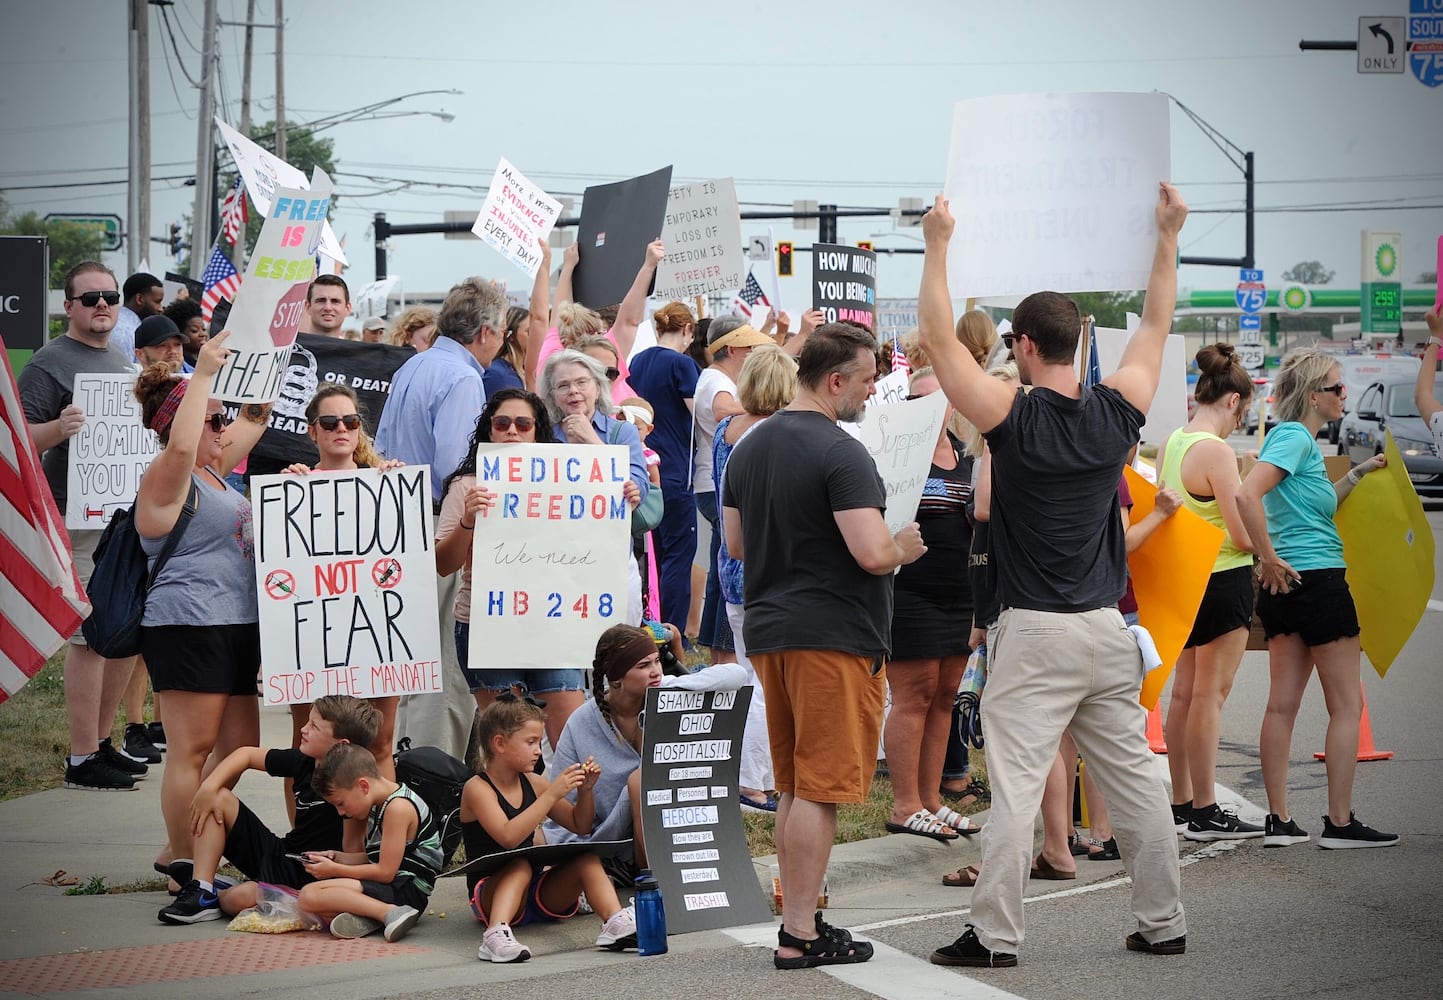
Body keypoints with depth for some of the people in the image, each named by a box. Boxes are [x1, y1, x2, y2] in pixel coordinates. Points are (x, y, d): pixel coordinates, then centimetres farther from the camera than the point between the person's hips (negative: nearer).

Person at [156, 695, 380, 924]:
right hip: (278, 853, 8)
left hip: (305, 876, -8)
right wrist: (209, 787, 0)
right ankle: (202, 893, -8)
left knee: (240, 899, -34)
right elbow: (246, 754, 12)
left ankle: (219, 895, 6)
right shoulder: (302, 761, 1)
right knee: (218, 797, 1)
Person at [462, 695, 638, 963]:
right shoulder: (478, 788, -10)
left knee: (587, 859, -16)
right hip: (490, 896, -6)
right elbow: (508, 837, -27)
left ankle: (616, 921, -39)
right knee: (520, 865, -34)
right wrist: (553, 793, -26)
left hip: (538, 894, 6)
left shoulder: (532, 783, 10)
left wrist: (585, 789, -1)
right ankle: (497, 934, -53)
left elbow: (580, 826, 17)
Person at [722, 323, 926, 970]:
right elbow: (871, 553, -22)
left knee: (794, 788, 16)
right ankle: (800, 936, -2)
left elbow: (736, 544, 19)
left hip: (768, 629, 8)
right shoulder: (840, 454, -16)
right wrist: (904, 547, -2)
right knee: (820, 790, -4)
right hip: (833, 636, -8)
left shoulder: (750, 448, 11)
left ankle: (797, 921, 20)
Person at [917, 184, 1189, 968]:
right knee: (1135, 777, 10)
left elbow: (938, 340, -5)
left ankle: (994, 935, -3)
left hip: (1035, 634, -5)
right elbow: (1155, 326, 17)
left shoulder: (1013, 418, -10)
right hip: (1108, 630, 5)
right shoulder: (1117, 412, 2)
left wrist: (937, 246, 0)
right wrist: (1168, 238, 23)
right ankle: (1163, 923, 16)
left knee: (1015, 784, -4)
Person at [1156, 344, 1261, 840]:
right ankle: (1205, 813, 1)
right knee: (1210, 695, -4)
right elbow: (1242, 535, -19)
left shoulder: (1170, 444, 6)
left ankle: (1181, 802, 21)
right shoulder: (1217, 452, -19)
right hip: (1225, 580, -9)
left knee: (1184, 693, 14)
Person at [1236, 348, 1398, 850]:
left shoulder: (1297, 438, 14)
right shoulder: (1294, 437, -15)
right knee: (1347, 705, -1)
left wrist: (1358, 474, 19)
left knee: (1283, 704, 7)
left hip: (1288, 585, 9)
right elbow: (1247, 495, -29)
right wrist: (1270, 558, -23)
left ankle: (1279, 821, 9)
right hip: (1318, 581, -9)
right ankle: (1340, 823, 1)